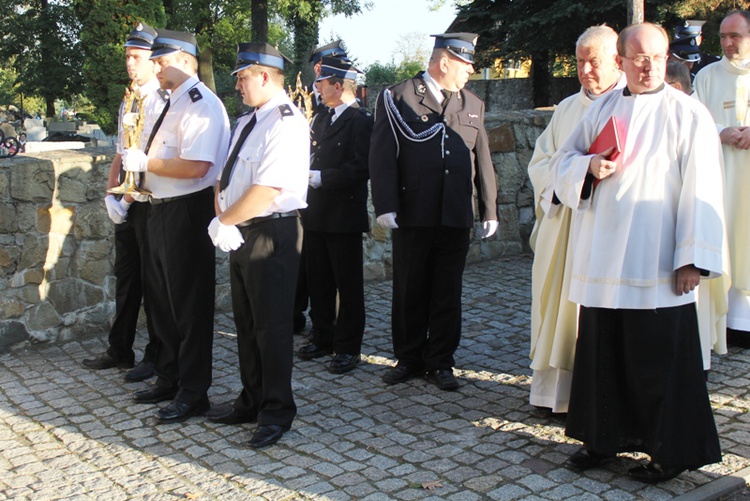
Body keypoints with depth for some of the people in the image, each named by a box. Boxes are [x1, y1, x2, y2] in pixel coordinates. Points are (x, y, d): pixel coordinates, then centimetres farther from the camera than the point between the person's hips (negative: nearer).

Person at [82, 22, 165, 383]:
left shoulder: (162, 102, -13)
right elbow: (120, 154, 16)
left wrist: (126, 200, -15)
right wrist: (110, 195, 4)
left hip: (150, 201, -8)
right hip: (125, 203, 8)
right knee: (125, 276, 14)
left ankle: (156, 356, 15)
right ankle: (119, 350, 25)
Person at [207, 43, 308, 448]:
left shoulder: (286, 123, -16)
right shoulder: (248, 121, 14)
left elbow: (267, 191, -24)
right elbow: (225, 179, 14)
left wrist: (223, 222, -13)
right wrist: (222, 221, -3)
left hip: (272, 235, -9)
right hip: (240, 234, 9)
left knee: (271, 326, 1)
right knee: (246, 323, 17)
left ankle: (276, 413, 15)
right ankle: (252, 402, 31)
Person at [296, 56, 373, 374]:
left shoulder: (361, 121, -10)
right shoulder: (321, 120, 16)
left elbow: (360, 169, -20)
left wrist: (319, 178, -19)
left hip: (345, 216, -8)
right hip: (317, 215, 8)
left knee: (348, 285, 2)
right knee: (318, 283, 14)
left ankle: (348, 348, 10)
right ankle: (323, 339, 26)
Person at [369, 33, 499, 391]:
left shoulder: (473, 105, 13)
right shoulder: (396, 99, 0)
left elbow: (483, 161, 14)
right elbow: (382, 156, -6)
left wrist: (489, 210, 11)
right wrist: (385, 206, -13)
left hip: (456, 216, 3)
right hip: (412, 215, -3)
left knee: (447, 293, 7)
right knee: (409, 292, 7)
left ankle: (440, 363, 18)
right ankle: (409, 358, 21)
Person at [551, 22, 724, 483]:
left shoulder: (688, 114, -4)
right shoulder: (601, 110, 11)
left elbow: (701, 190, -8)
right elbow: (562, 160, 14)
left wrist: (693, 257, -13)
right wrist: (589, 166, -9)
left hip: (657, 265, -5)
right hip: (603, 259, 5)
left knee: (660, 358, 1)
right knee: (602, 352, 11)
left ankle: (673, 451, 15)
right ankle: (606, 436, 27)